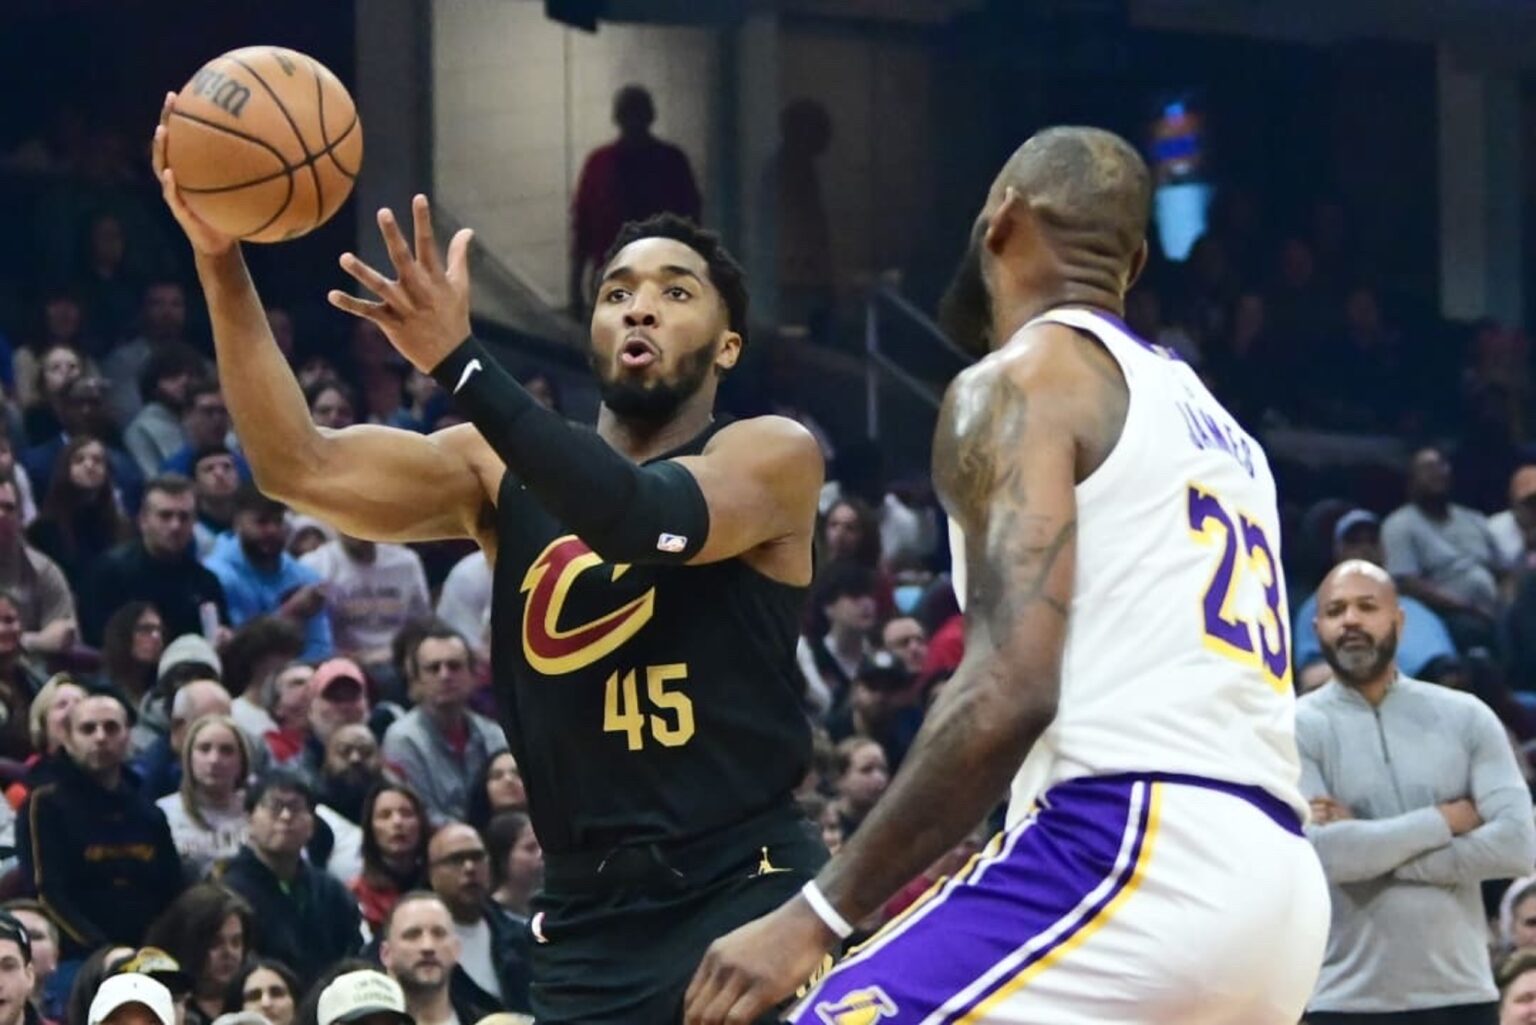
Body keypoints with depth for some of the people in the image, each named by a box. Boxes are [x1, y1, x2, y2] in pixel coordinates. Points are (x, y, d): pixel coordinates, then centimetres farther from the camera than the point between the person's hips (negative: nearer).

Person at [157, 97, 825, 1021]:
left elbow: (650, 524, -22)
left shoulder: (774, 457, -1)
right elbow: (302, 468, -1)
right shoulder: (505, 470, 11)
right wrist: (220, 258, -13)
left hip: (748, 899, -4)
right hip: (592, 922, 4)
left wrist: (460, 361, -28)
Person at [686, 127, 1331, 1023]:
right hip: (1274, 888, 9)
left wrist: (817, 916, -14)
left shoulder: (1022, 379, 0)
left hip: (1136, 853, -9)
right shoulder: (1209, 420, 27)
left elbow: (1011, 691, -14)